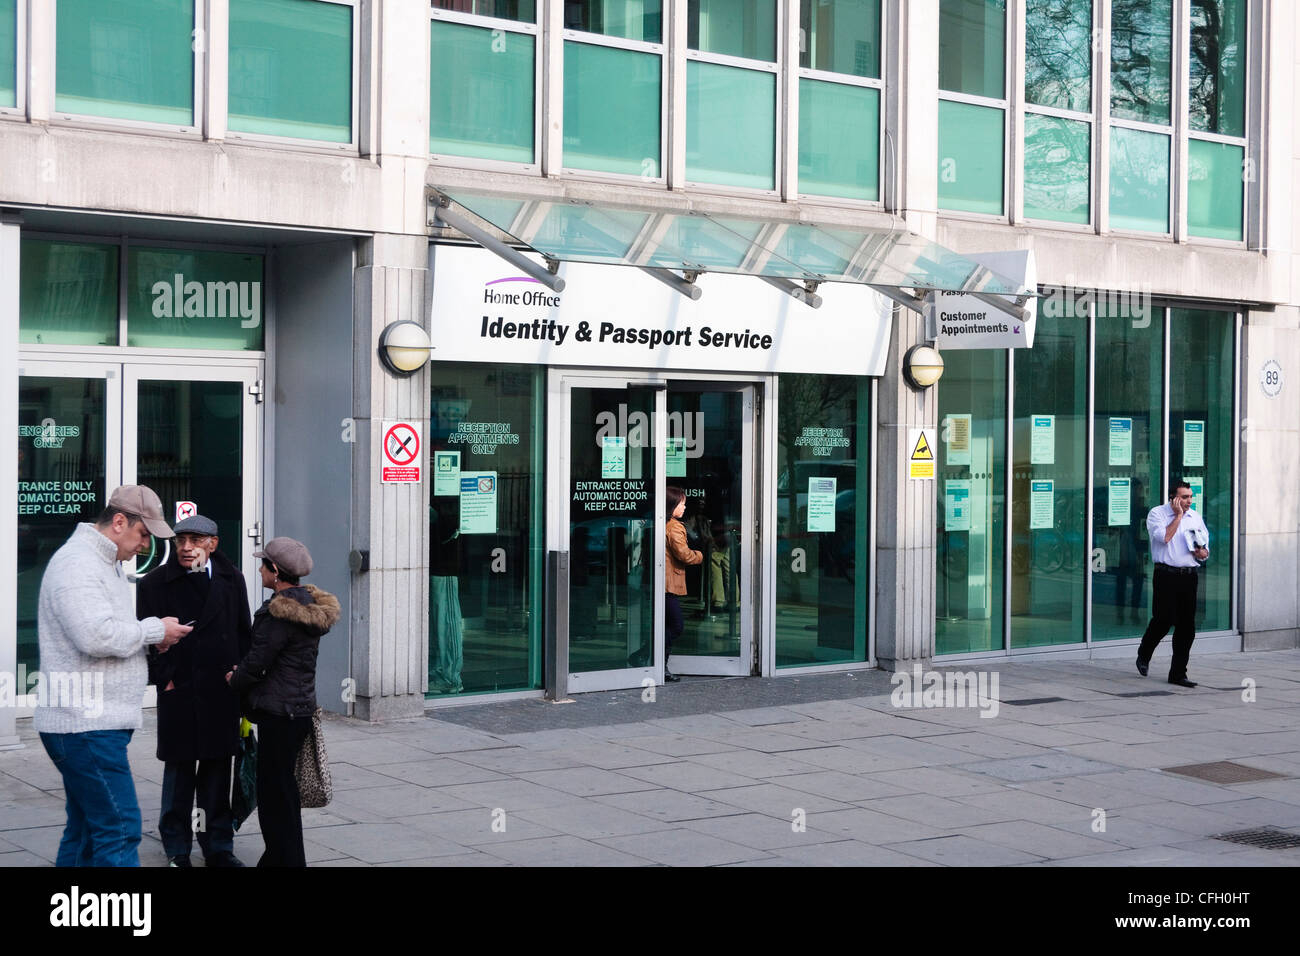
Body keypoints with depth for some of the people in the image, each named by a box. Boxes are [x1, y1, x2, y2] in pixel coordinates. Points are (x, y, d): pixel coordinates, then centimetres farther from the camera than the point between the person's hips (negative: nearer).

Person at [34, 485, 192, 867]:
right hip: (86, 726, -11)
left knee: (86, 830, 14)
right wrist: (155, 630, -13)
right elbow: (97, 635, -27)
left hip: (96, 723, 11)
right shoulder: (78, 563, -15)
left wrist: (151, 636, 9)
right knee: (119, 830, -12)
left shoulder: (105, 563, 20)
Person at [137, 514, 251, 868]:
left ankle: (219, 847, 20)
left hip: (222, 692, 2)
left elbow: (243, 632, 10)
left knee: (218, 771, 9)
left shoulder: (231, 579, 6)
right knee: (179, 772, 5)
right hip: (178, 692, -2)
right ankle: (177, 850, 16)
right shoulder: (155, 583, -2)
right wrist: (164, 677, -8)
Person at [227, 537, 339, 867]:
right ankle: (279, 857, 28)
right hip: (300, 707, 10)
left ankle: (286, 858, 3)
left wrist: (234, 679, 4)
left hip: (278, 714, -10)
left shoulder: (279, 613, -20)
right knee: (284, 791, 18)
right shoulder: (309, 603, 9)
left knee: (275, 795, -1)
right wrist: (243, 672, 12)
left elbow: (255, 664, -16)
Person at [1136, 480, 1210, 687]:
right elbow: (1164, 537, -17)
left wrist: (1202, 552, -4)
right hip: (1166, 575, -5)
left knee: (1187, 625, 1)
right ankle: (1143, 656, 21)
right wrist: (1178, 515, -8)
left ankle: (1178, 673, 7)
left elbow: (1205, 550, 20)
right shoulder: (1157, 513, -1)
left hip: (1189, 576, 5)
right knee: (1164, 619, -7)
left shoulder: (1195, 517, 14)